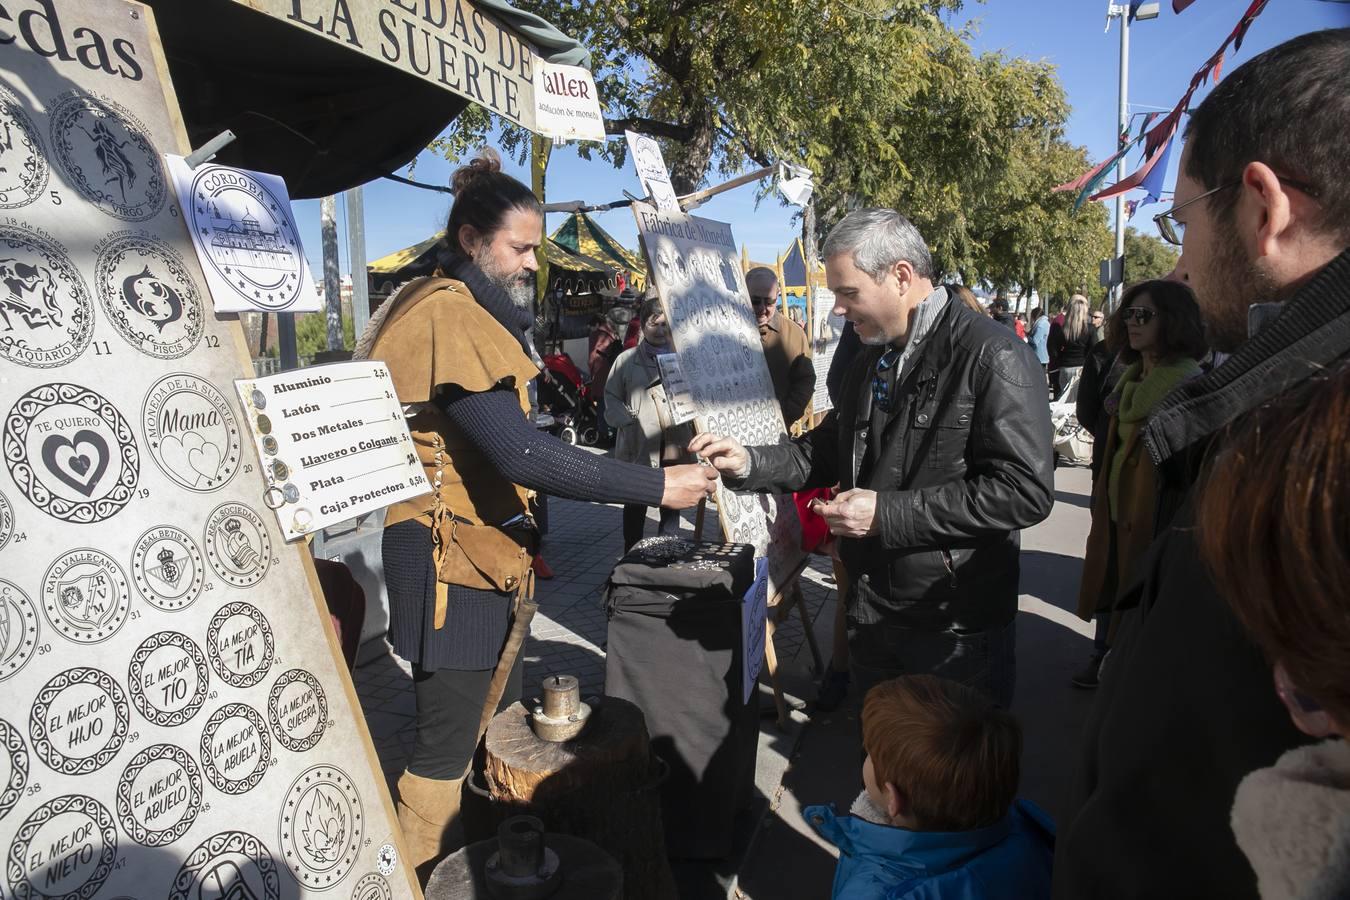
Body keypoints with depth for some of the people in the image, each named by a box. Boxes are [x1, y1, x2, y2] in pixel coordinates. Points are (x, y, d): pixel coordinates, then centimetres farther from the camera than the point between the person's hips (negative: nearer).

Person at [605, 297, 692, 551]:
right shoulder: (627, 359, 3)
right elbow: (612, 397, 4)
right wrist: (629, 421, -10)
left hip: (674, 444, 2)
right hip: (639, 446, -1)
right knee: (636, 504, 8)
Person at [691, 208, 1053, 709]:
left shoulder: (991, 356, -17)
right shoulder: (870, 360, 11)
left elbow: (1025, 490, -23)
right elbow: (827, 452, 18)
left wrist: (885, 513, -23)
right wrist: (747, 463, 0)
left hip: (958, 629, -7)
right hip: (872, 613, 7)